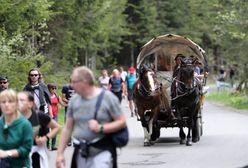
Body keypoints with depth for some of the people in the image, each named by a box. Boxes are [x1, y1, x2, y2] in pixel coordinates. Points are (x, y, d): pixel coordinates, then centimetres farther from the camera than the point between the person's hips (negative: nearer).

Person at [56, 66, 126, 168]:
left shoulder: (107, 97, -5)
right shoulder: (74, 100, 8)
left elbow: (122, 122, -5)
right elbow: (67, 128, 12)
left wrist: (100, 128, -18)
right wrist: (60, 153, 9)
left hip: (102, 152, -5)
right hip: (81, 152, 5)